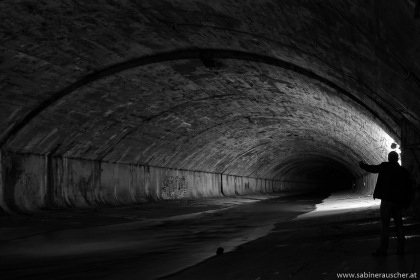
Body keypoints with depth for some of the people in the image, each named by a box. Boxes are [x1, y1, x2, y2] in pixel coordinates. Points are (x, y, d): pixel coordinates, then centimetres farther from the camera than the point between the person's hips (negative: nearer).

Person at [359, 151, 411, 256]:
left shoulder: (385, 167, -7)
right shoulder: (404, 171, 6)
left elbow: (372, 168, 4)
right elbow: (407, 188, 8)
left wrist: (362, 164, 22)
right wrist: (406, 202, 13)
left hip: (387, 200, -4)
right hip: (399, 202, 5)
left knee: (385, 225, -4)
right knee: (399, 225, 11)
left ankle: (383, 249, -5)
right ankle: (400, 249, 12)